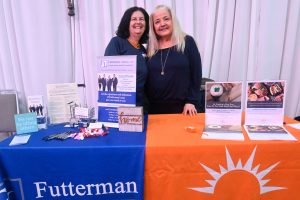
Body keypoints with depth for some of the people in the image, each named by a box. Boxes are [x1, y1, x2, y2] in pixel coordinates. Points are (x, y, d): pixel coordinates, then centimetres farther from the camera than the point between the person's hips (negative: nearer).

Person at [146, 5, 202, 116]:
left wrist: (191, 101, -8)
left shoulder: (187, 42, -1)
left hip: (181, 106, -2)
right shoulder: (151, 47, 7)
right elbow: (146, 77, 10)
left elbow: (196, 73, -3)